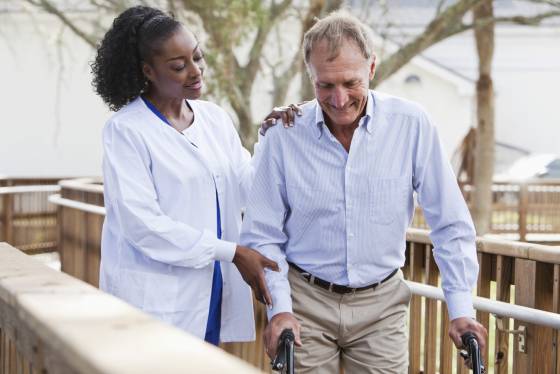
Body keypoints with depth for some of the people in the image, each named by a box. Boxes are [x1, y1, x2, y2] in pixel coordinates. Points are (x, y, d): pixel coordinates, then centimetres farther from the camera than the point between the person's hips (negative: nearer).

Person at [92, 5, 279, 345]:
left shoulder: (214, 117, 9)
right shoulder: (126, 130, -9)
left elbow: (249, 187, 4)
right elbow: (141, 222, -16)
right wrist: (232, 253, -17)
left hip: (215, 292, 5)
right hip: (155, 302, -5)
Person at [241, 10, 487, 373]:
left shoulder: (412, 125, -8)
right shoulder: (284, 135, -8)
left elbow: (451, 226, -2)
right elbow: (262, 235, 0)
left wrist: (461, 308, -7)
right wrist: (280, 308, -10)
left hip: (381, 305, 0)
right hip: (306, 302, 0)